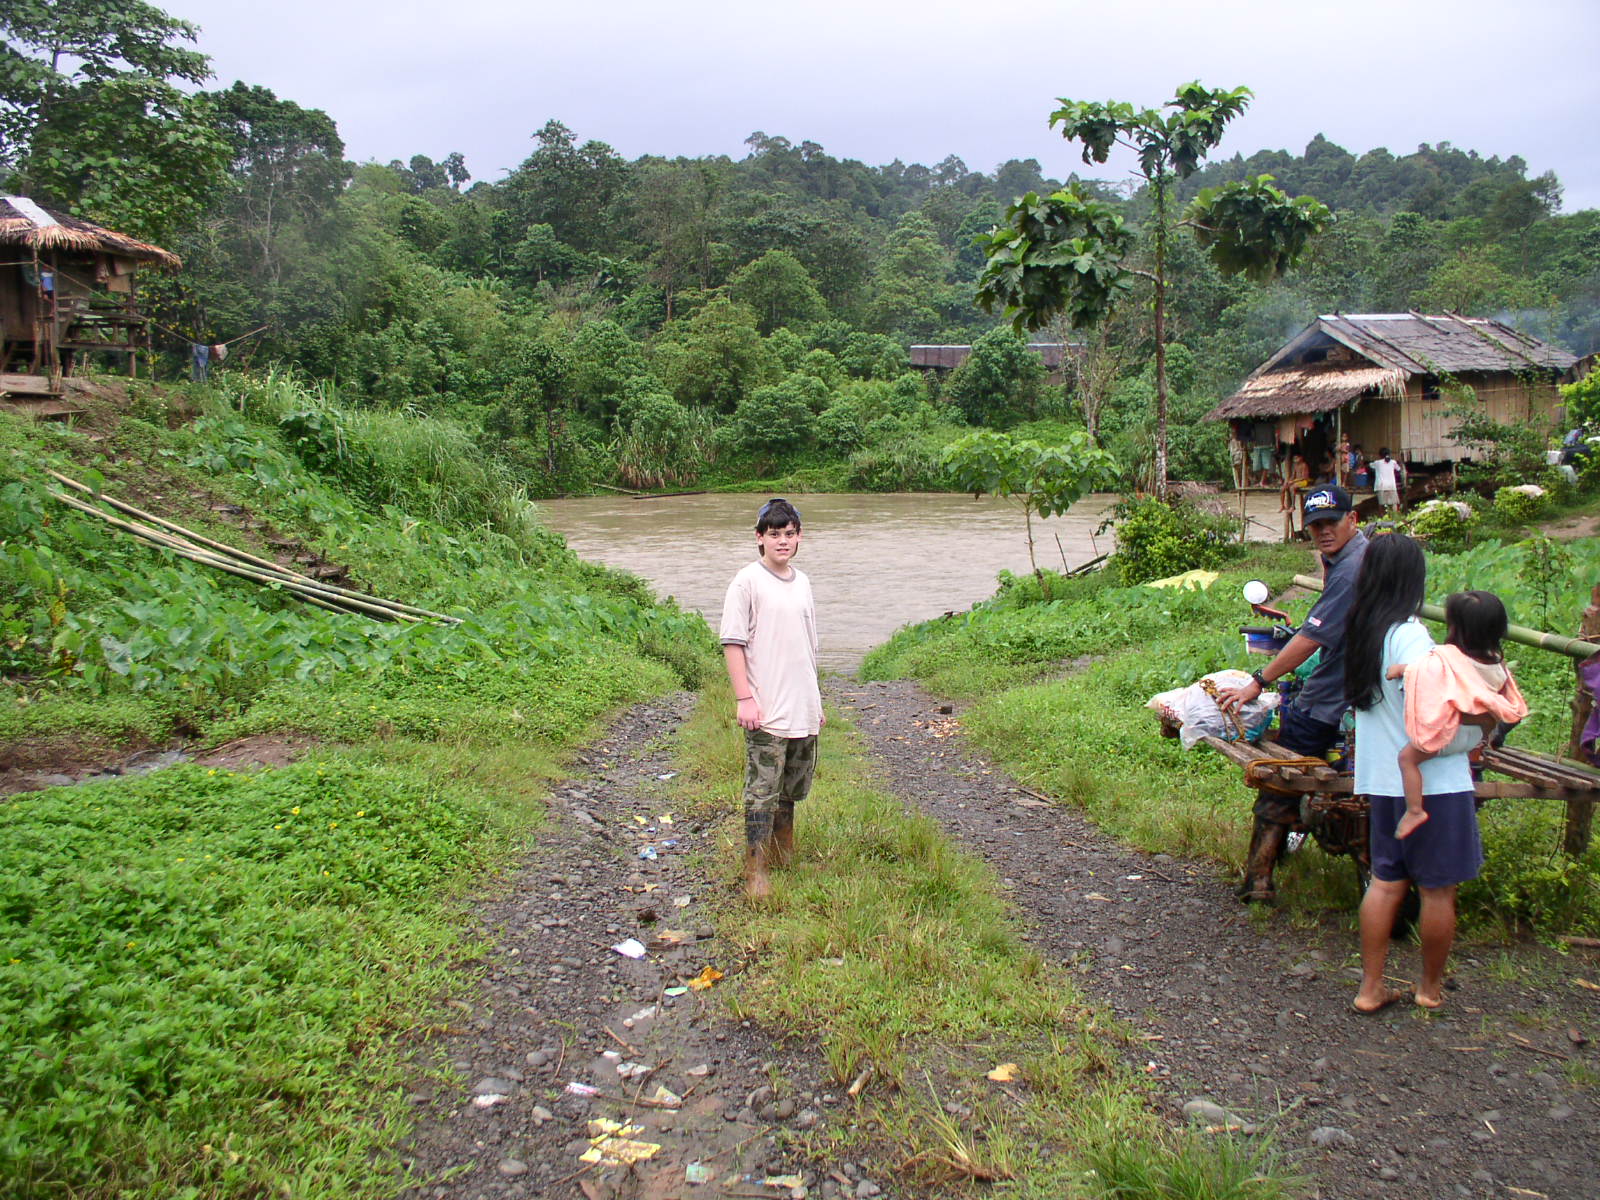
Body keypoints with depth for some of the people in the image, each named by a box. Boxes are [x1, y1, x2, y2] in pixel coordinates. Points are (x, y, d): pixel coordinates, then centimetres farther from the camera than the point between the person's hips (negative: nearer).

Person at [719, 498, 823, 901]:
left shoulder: (802, 582, 13)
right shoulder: (747, 581, -8)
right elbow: (732, 642, -11)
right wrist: (745, 698, -16)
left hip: (803, 711, 7)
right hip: (766, 712, -7)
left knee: (792, 789, 16)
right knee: (762, 791, -4)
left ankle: (785, 857, 31)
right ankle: (755, 871, 5)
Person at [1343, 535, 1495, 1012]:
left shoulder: (1363, 630, 4)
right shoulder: (1410, 636, -20)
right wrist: (1479, 729, -5)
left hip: (1383, 780, 7)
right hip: (1432, 784, -7)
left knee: (1386, 880, 13)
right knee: (1438, 889, 9)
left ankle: (1370, 987, 17)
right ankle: (1431, 988, 25)